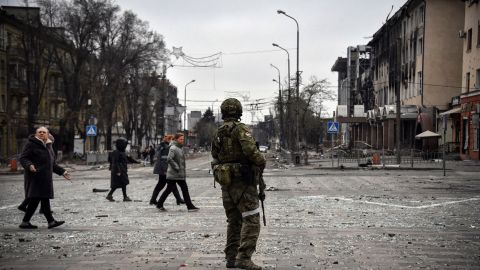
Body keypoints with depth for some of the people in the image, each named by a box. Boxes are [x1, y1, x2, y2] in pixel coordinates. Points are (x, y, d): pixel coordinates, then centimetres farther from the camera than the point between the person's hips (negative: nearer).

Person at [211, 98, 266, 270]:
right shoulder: (240, 129, -10)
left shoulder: (217, 134, 14)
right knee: (251, 220, -6)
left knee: (233, 221, 15)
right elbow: (250, 150, -24)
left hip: (226, 184, 8)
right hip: (243, 182, -8)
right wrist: (261, 163, -8)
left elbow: (215, 160, 18)